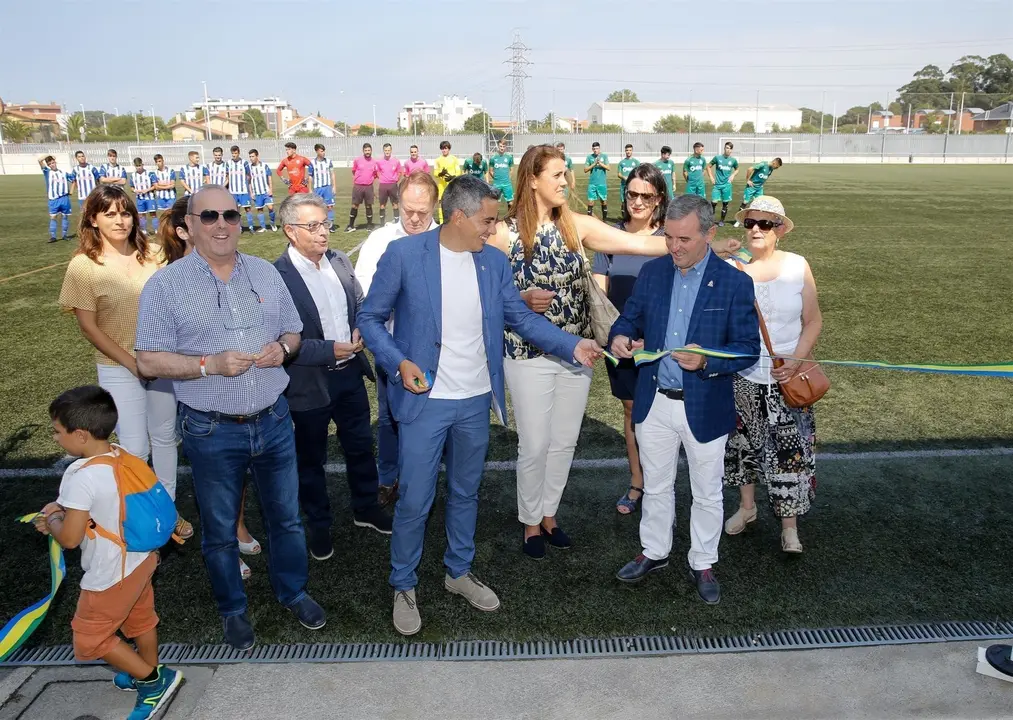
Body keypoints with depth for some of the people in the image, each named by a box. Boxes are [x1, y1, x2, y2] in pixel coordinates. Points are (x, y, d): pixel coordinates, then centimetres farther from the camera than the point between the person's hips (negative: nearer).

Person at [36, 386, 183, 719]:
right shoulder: (123, 457, -6)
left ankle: (154, 679, 18)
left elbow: (69, 538, -24)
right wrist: (62, 509, 4)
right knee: (140, 619, 26)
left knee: (90, 637, 14)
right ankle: (148, 675, 46)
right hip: (140, 559, 8)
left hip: (111, 575, -8)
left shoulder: (80, 476, -30)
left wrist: (52, 520, -5)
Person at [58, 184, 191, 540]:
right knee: (135, 447, 3)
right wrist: (132, 363, -13)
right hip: (119, 369, -3)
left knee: (165, 437, 13)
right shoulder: (83, 265, -10)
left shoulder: (150, 255, -2)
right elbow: (88, 326, -9)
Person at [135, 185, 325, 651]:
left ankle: (292, 590, 40)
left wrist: (283, 347, -11)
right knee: (220, 528, 14)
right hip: (211, 431, -3)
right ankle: (232, 609, 36)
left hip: (273, 420, 3)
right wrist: (210, 364, -22)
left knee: (285, 516, 17)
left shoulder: (265, 273, 4)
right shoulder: (166, 284, -8)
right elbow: (149, 361, -9)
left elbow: (293, 332, 12)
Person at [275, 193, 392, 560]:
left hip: (350, 373, 6)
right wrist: (332, 350, -23)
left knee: (361, 446, 20)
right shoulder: (277, 276, -20)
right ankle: (319, 526, 35)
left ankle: (366, 508, 42)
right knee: (311, 460, 15)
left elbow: (361, 305, 10)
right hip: (310, 383, -5)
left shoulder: (340, 261, 0)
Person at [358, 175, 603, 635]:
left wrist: (572, 345, -6)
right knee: (414, 501, 3)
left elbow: (521, 316, 6)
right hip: (424, 400, -4)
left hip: (476, 402, 5)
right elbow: (370, 319, -5)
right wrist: (399, 363, -20)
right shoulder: (404, 254, -12)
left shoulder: (494, 262, 1)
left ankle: (459, 572, 40)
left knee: (466, 493, 19)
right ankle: (404, 586, 26)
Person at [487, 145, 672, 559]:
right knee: (535, 445, 4)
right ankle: (530, 523, 26)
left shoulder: (577, 225, 0)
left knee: (564, 441, 13)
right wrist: (524, 299, -21)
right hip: (529, 354, -4)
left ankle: (549, 515, 33)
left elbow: (640, 244, -7)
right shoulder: (505, 233, -9)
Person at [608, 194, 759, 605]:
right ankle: (654, 552, 40)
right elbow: (630, 318, 8)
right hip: (654, 403, 3)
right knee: (656, 486, 19)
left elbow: (749, 347, -12)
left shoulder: (735, 283, -11)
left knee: (707, 493, 14)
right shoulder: (652, 273, 0)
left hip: (705, 409, -3)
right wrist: (620, 337, -16)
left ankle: (703, 564, 34)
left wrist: (707, 361, -30)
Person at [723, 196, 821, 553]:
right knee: (743, 443, 15)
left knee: (789, 449, 1)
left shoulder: (797, 266, -5)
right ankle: (747, 506, 37)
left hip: (787, 377, -1)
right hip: (741, 376, 1)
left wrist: (797, 360, -13)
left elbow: (813, 321, -2)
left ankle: (789, 525, 16)